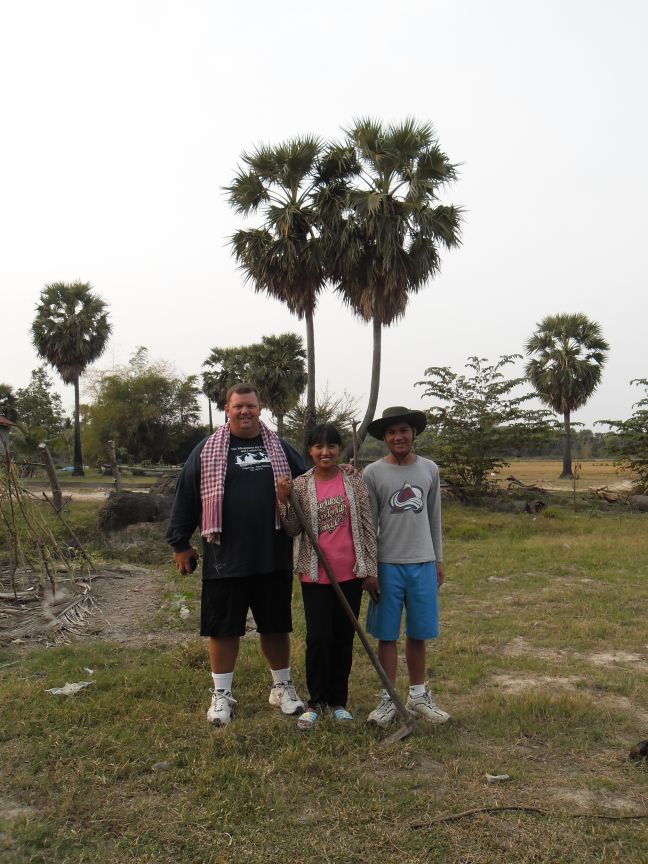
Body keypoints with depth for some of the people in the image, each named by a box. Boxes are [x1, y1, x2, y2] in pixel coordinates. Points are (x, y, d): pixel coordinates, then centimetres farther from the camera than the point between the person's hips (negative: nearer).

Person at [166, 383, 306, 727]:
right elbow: (185, 497, 2)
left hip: (273, 558, 2)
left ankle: (282, 686, 30)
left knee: (276, 625, 13)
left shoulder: (279, 448, 7)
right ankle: (221, 694, 23)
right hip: (224, 559, -2)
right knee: (223, 627, 7)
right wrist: (180, 544, 2)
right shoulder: (208, 450, 1)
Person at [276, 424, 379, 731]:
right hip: (315, 574, -1)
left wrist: (370, 569, 0)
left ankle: (338, 700, 27)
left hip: (350, 573, 1)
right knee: (318, 638, -1)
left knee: (344, 638, 11)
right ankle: (316, 702, 18)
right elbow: (293, 530, 0)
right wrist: (283, 499, -15)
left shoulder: (354, 481, -1)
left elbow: (367, 526, 1)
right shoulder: (300, 485, -1)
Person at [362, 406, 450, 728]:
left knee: (418, 634, 12)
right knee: (387, 635, 6)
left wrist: (438, 561, 12)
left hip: (423, 563, 3)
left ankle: (418, 694, 28)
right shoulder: (373, 473, -4)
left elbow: (434, 519, 12)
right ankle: (389, 699, 20)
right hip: (387, 564, -2)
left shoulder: (429, 470, 5)